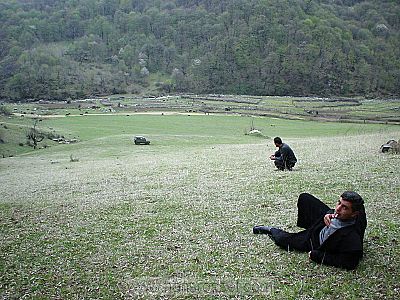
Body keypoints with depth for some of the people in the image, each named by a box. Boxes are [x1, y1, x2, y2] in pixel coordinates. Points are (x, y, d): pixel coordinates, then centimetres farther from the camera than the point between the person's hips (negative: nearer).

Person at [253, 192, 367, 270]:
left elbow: (350, 263, -38)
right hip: (321, 224, 6)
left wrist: (316, 255, -30)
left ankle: (272, 231, 38)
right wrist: (328, 213, -25)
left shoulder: (351, 238, -42)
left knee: (281, 239, -1)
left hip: (317, 243, -6)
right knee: (304, 197, 8)